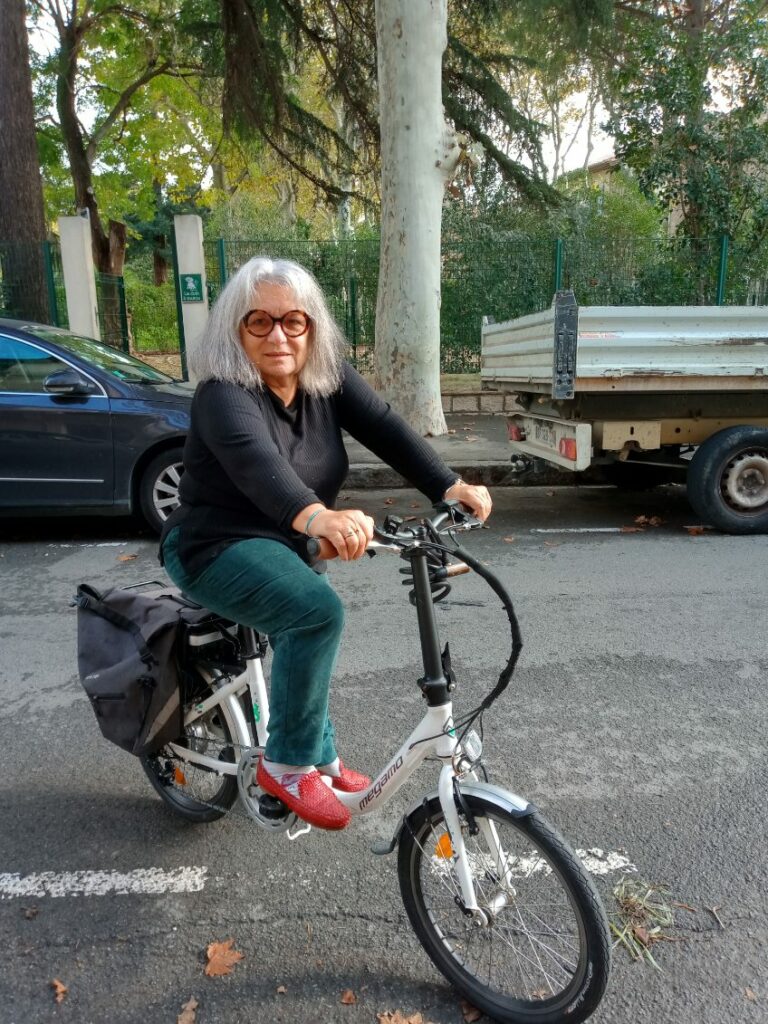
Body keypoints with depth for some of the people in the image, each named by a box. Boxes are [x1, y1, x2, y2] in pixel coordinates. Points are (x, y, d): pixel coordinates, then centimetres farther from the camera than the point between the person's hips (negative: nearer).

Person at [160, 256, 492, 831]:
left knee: (310, 635, 21)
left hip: (287, 545, 8)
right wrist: (316, 517, -65)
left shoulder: (327, 379, -6)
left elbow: (385, 429, -19)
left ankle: (321, 759, 45)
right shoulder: (224, 394, -25)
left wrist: (449, 486, -33)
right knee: (319, 612, -30)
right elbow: (256, 463, -45)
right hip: (217, 546, -7)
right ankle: (286, 765, -10)